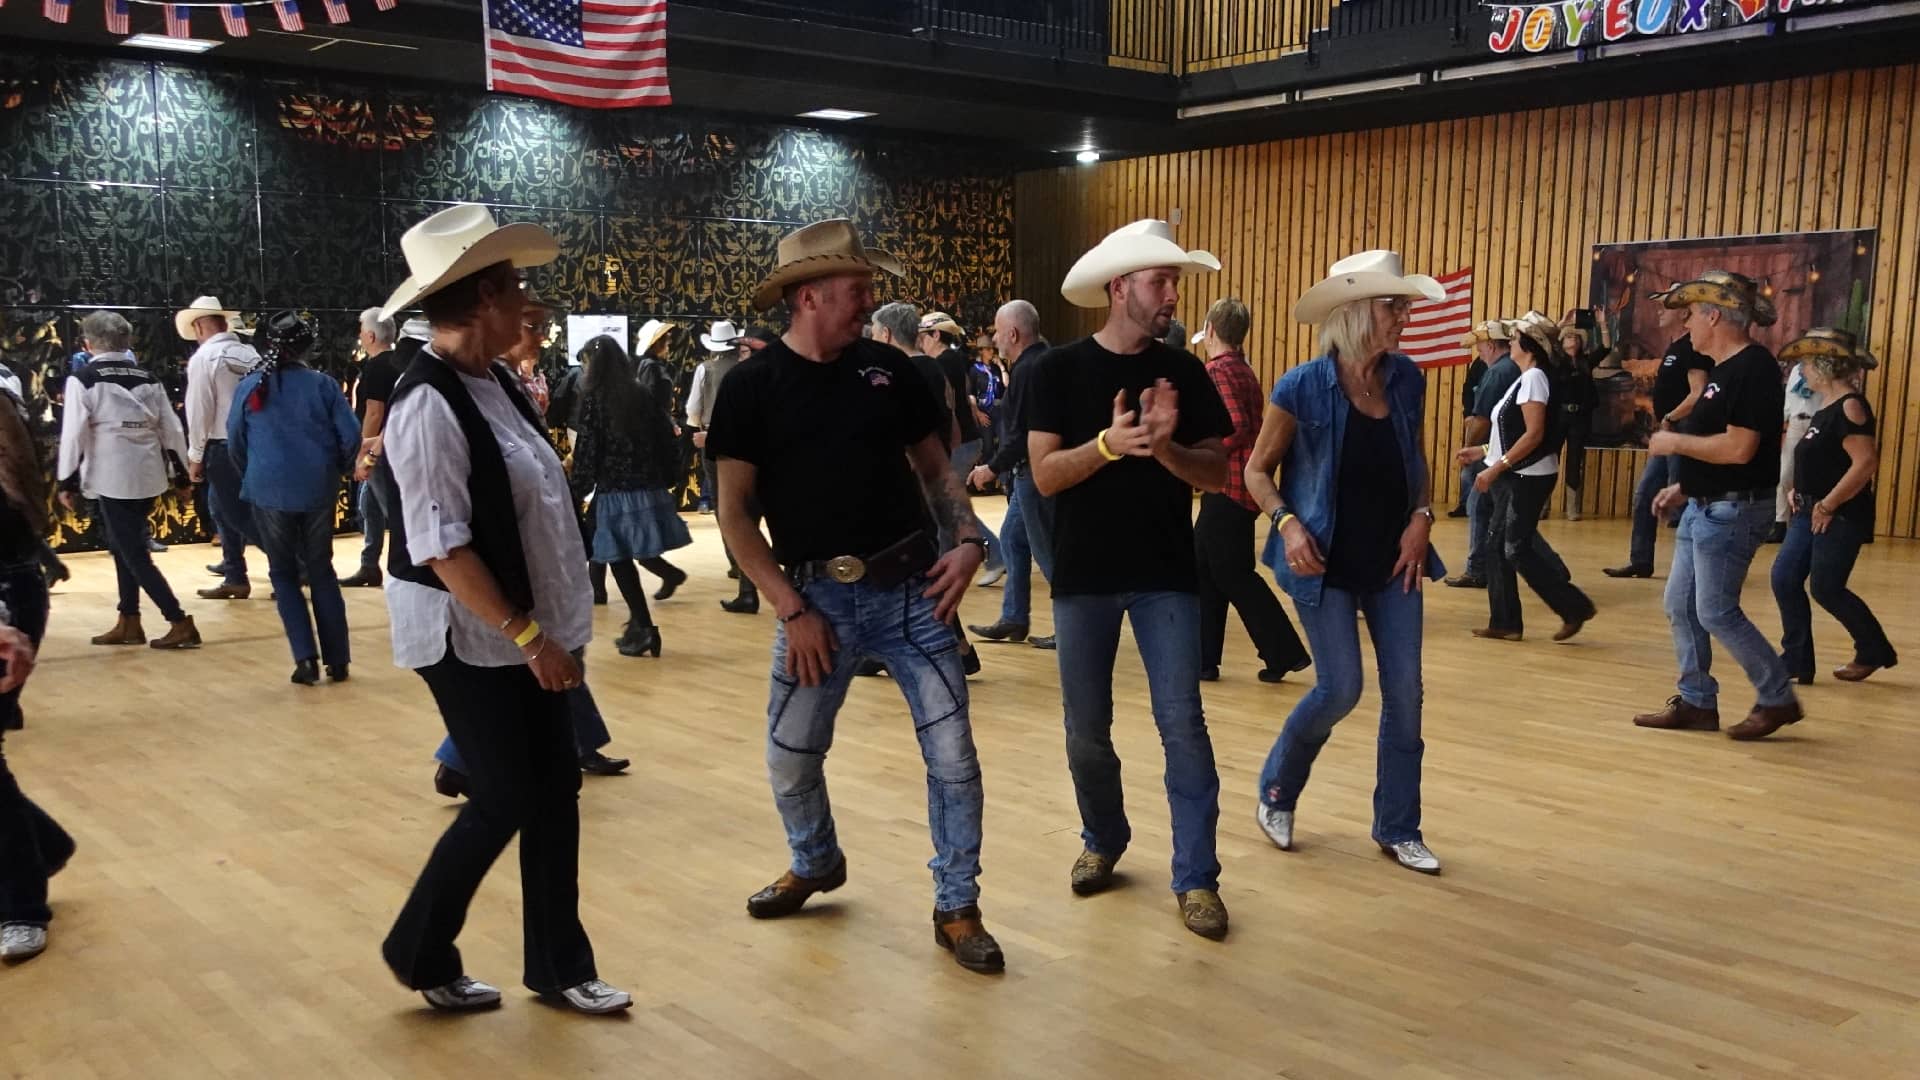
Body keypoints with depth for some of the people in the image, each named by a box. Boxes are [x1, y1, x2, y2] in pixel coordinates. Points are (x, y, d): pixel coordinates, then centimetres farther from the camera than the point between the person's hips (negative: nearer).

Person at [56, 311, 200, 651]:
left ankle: (181, 624, -7)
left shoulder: (83, 379, -6)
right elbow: (171, 429, 9)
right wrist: (181, 474, 16)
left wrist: (68, 482, -4)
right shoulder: (147, 379, 9)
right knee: (126, 547, 18)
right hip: (147, 476, 6)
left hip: (112, 479, -6)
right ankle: (128, 624, 22)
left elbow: (74, 432, -10)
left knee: (134, 554, -1)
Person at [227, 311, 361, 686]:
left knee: (284, 574, 11)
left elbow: (234, 441, 6)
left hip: (270, 492, -1)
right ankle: (337, 660, 10)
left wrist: (251, 478, 23)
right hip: (318, 490, 1)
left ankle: (306, 658, -1)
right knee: (321, 571, 12)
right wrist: (335, 471, 12)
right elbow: (351, 436, -5)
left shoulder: (250, 387, -1)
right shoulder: (323, 384, -4)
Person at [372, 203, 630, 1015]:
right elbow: (442, 550, -24)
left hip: (521, 627, 8)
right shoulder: (428, 405, -21)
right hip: (469, 638, -8)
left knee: (554, 792, 12)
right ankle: (418, 951, 25)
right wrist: (528, 634, -21)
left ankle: (560, 966, 26)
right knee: (506, 801, 2)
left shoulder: (496, 384, 6)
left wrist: (546, 628, 14)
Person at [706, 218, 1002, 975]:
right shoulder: (752, 386, -5)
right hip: (819, 597, -1)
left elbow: (934, 465, 10)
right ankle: (815, 863, 41)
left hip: (912, 589, 1)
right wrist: (791, 608, -10)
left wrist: (969, 540, -7)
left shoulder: (888, 368, 3)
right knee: (790, 757, 11)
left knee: (952, 751, -1)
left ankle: (957, 908, 16)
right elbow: (735, 513, -5)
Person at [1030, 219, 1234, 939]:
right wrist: (1109, 443, -26)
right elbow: (1044, 475, -10)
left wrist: (1165, 447, -20)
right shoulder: (1059, 370, -4)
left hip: (1166, 576, 1)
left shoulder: (1184, 372, 1)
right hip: (1083, 576, 0)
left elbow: (1217, 474, -1)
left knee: (1182, 724, -3)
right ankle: (1103, 841, 33)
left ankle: (1195, 877, 7)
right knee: (1086, 731, 10)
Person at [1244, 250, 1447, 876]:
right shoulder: (1302, 388, -14)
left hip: (1394, 559, 5)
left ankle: (1397, 829, 20)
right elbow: (1258, 470, -4)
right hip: (1326, 563, -5)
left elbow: (1418, 464, 12)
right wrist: (1286, 522, -20)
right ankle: (1276, 790, 24)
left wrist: (1422, 517, -4)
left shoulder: (1407, 379, -1)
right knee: (1341, 690, -5)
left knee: (1404, 691, 4)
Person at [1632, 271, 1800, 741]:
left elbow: (1739, 449, -26)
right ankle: (1697, 702, 21)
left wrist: (1675, 443, -15)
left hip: (1733, 512, -10)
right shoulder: (1726, 368, 13)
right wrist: (1684, 486, 14)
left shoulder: (1753, 369, -19)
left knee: (1716, 612, -4)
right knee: (1680, 606, 12)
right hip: (1705, 508, 10)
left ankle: (1779, 699, 10)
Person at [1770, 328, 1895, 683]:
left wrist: (1828, 504, -21)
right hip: (1812, 513, 9)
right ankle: (1797, 660, 11)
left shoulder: (1849, 407, -18)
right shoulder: (1825, 406, 11)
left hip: (1841, 517, -9)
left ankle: (1874, 652, 21)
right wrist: (1799, 491, 9)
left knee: (1826, 589, 0)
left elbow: (1866, 462, -26)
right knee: (1784, 577, 4)